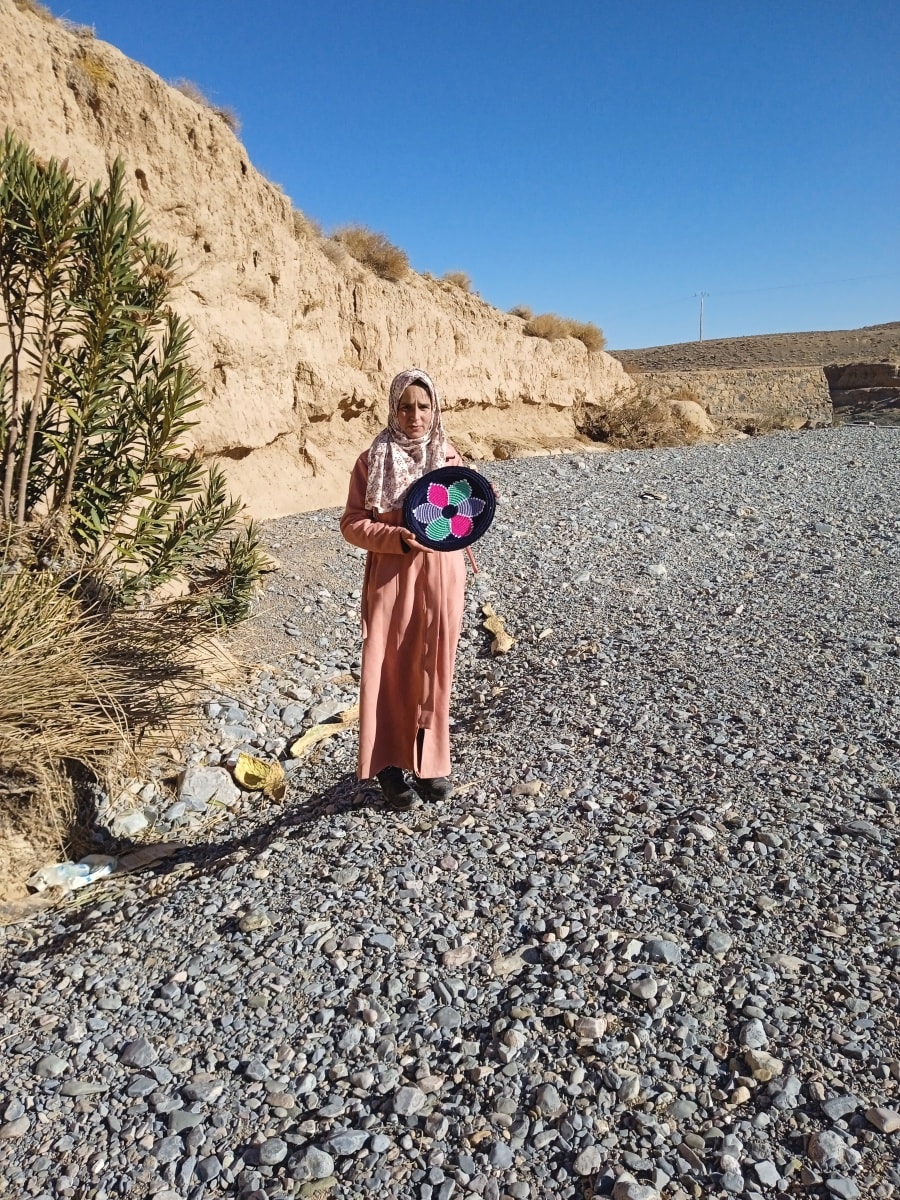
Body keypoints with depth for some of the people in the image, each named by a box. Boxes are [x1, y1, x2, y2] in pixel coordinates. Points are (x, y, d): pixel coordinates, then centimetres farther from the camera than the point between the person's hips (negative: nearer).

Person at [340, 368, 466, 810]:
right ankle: (390, 765, 15)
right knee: (390, 669, 2)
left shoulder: (450, 459, 5)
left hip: (441, 577, 2)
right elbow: (352, 524, -5)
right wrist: (399, 538, -20)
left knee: (433, 668, 8)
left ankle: (429, 763, 22)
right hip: (392, 578, -2)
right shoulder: (372, 461, -3)